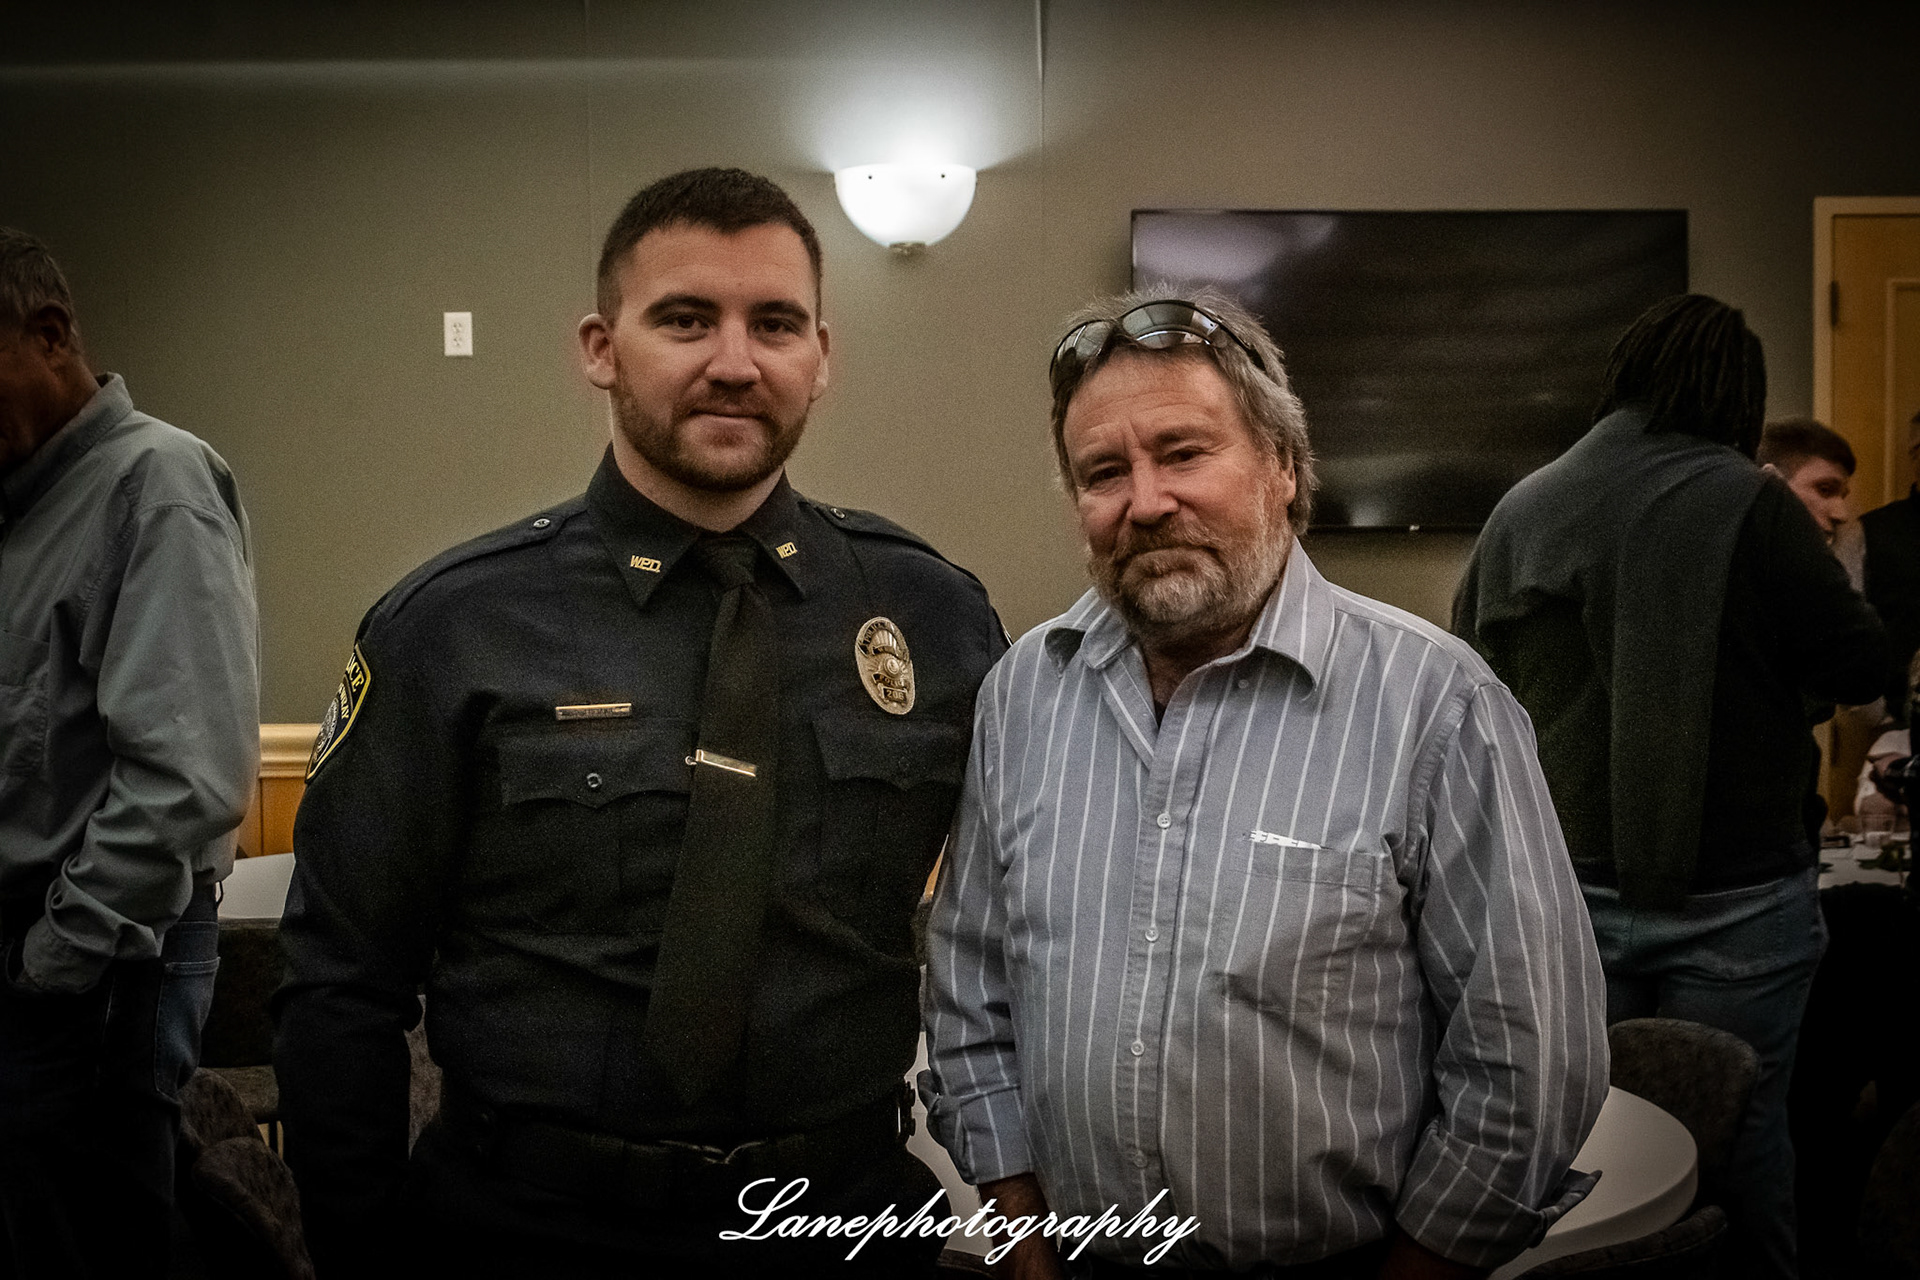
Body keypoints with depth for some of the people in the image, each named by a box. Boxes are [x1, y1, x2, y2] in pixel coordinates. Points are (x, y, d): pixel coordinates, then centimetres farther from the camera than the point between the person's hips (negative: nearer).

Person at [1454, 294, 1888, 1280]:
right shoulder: (1749, 504, -12)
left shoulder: (1518, 511, 2)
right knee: (1740, 1138, 9)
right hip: (1731, 898, -4)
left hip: (1566, 893, 4)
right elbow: (1861, 668, -6)